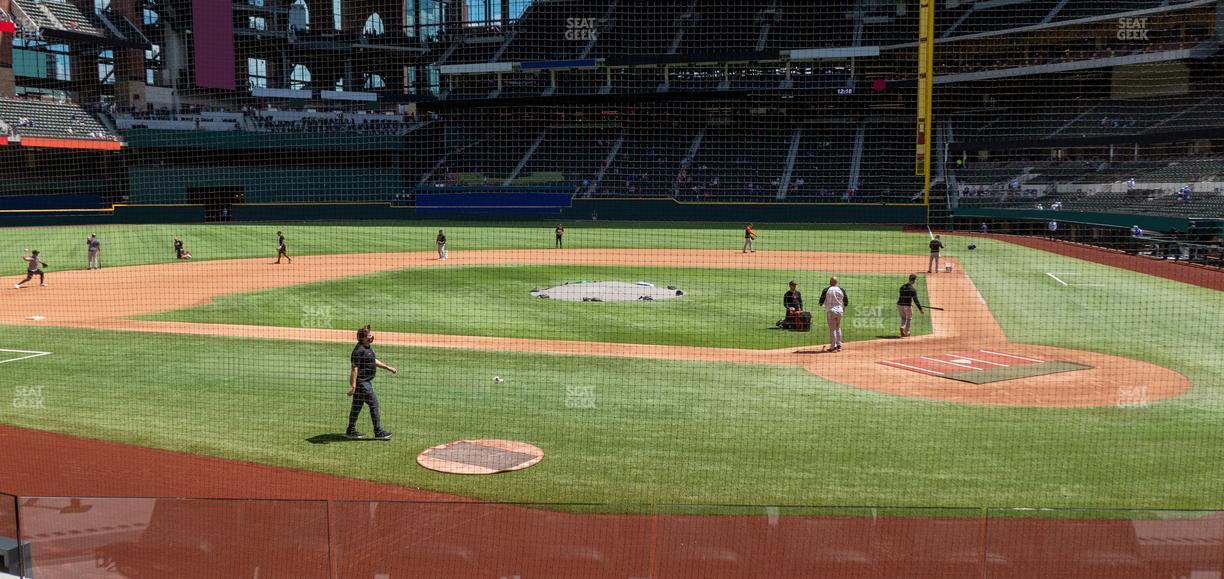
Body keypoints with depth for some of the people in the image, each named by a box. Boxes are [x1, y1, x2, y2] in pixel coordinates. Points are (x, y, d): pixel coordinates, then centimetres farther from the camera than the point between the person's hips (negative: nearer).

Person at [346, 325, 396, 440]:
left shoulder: (368, 348, 11)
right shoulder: (359, 350, -20)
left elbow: (374, 360, 27)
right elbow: (354, 368, -25)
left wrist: (388, 368, 31)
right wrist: (353, 385, -29)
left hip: (366, 382, 10)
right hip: (361, 382, -10)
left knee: (357, 405, 15)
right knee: (374, 404, -6)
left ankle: (351, 431, 23)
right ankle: (378, 432, 0)